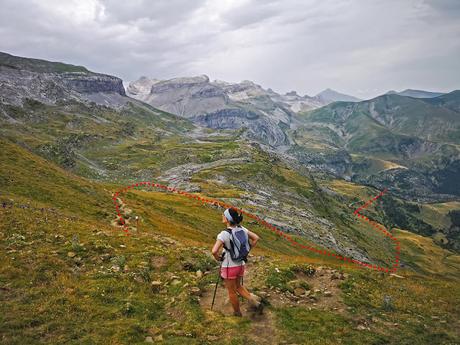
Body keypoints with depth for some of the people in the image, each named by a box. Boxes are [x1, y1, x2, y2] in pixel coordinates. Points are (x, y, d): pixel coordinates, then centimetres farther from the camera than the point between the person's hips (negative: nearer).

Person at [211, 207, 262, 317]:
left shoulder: (224, 234, -26)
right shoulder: (241, 229, -7)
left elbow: (214, 251, -35)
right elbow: (256, 238, 2)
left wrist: (217, 257, -13)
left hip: (229, 267, -6)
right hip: (240, 265, 6)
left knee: (231, 291, 17)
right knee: (238, 286, 28)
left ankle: (237, 312, 35)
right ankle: (254, 301, 12)